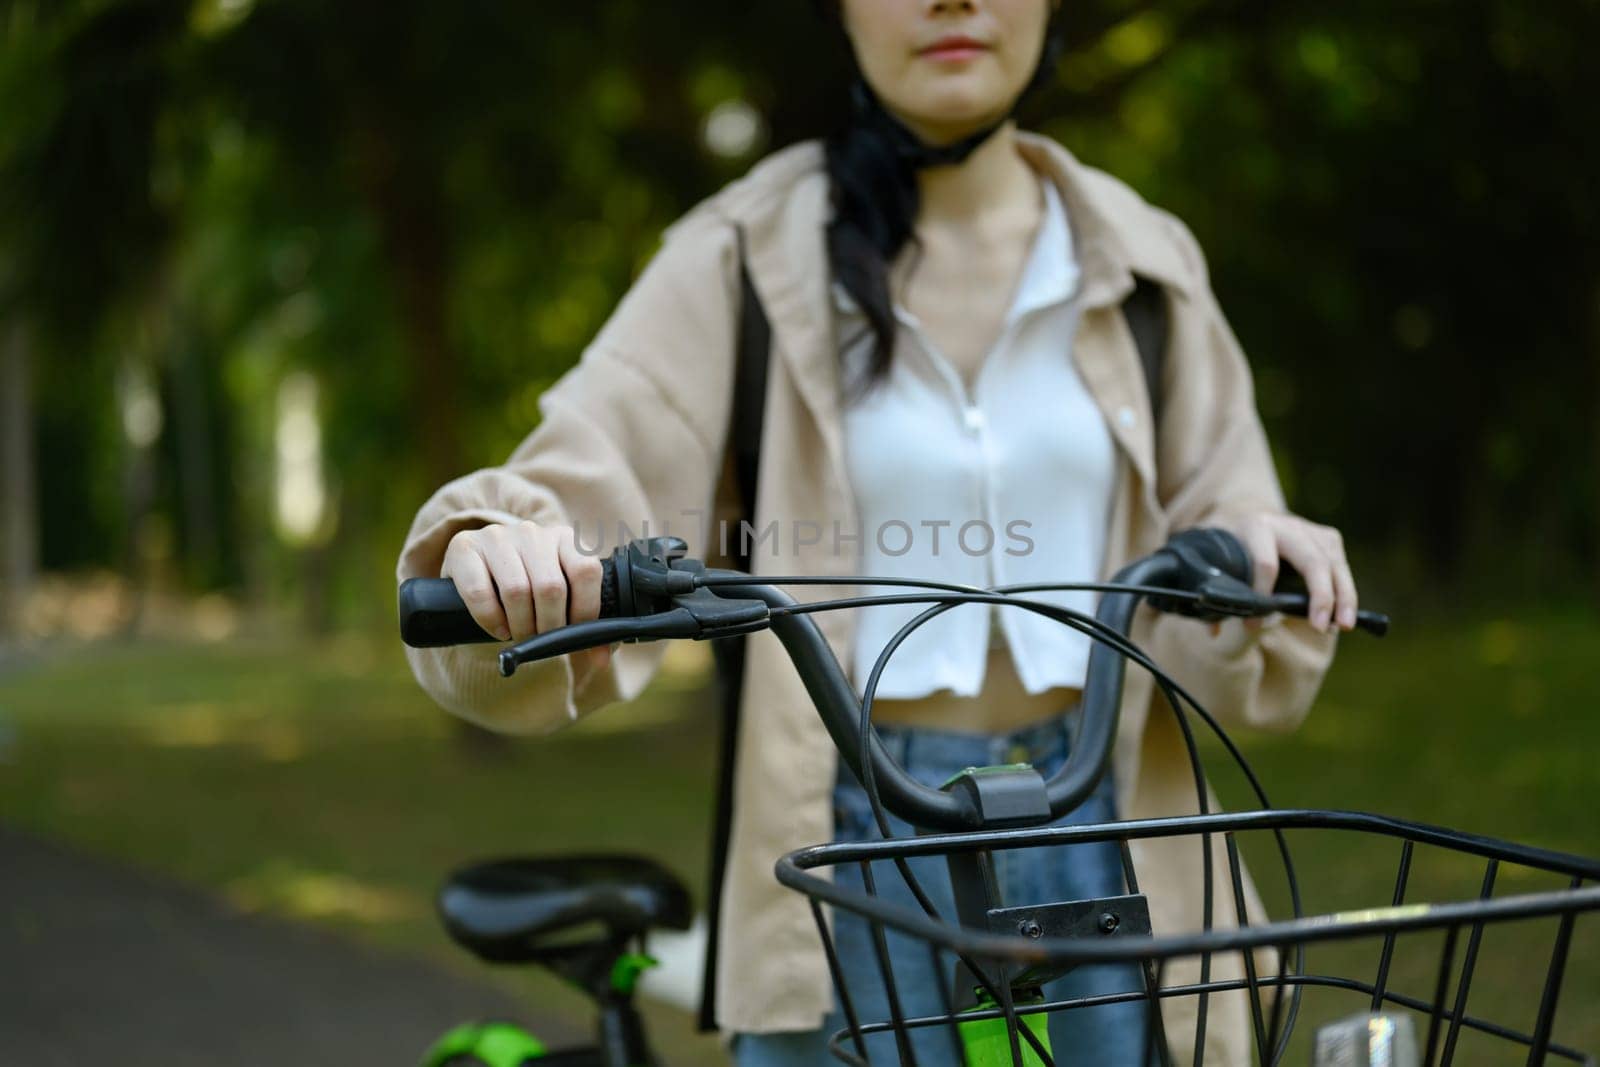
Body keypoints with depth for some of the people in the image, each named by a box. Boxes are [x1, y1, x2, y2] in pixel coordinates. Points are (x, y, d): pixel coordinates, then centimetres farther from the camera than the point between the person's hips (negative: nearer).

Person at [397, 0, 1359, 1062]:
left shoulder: (1144, 267, 8)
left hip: (1100, 856, 3)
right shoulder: (746, 259, 0)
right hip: (853, 856, -2)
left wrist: (1255, 561, -17)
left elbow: (1232, 657, 6)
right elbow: (588, 493, -12)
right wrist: (500, 555, -35)